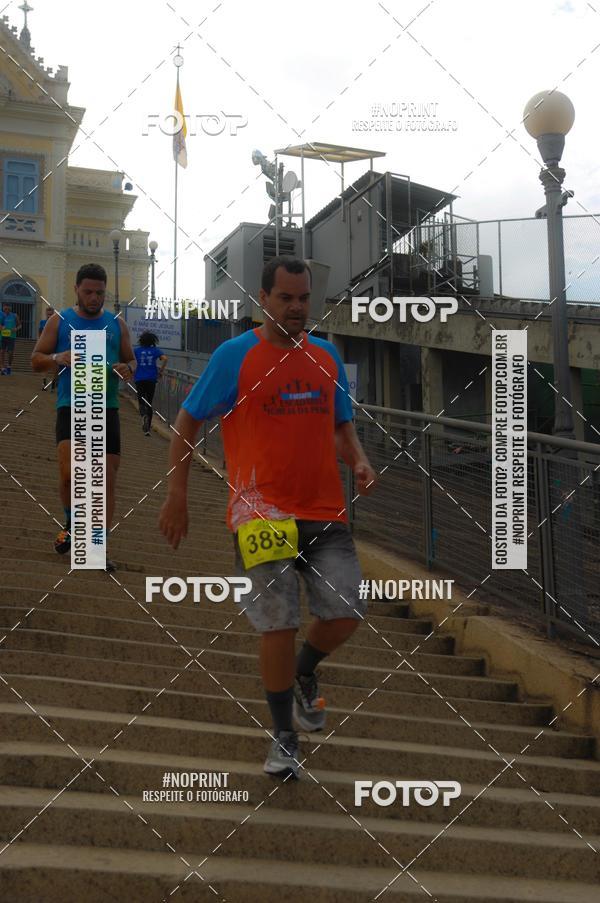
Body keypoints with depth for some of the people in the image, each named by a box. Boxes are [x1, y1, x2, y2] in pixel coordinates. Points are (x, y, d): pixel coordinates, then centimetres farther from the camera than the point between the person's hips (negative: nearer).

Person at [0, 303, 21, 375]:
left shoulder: (15, 316, 4)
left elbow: (19, 325, 12)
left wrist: (16, 329, -9)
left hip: (11, 336, 0)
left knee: (10, 352, 0)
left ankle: (9, 366, 22)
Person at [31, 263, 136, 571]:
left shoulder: (117, 324, 9)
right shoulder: (59, 321, 4)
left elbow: (131, 361, 17)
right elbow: (36, 359, 7)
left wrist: (127, 368, -8)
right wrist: (58, 358, -15)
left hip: (107, 409, 3)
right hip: (71, 407, -2)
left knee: (107, 480, 1)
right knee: (70, 474, -19)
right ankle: (71, 525, 11)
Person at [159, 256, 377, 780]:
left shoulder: (326, 356, 12)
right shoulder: (235, 356, -3)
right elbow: (188, 423, 2)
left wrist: (359, 462, 1)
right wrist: (177, 495, -4)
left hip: (325, 511, 4)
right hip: (263, 513, -4)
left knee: (347, 613, -3)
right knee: (279, 624, -6)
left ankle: (304, 673, 31)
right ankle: (284, 739, 13)